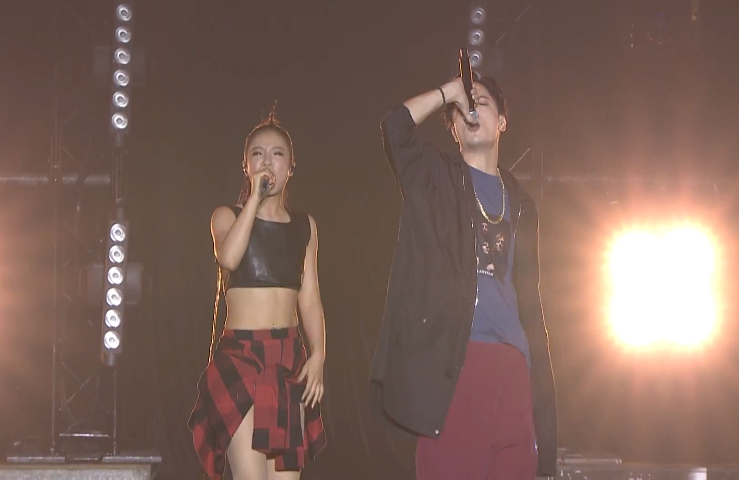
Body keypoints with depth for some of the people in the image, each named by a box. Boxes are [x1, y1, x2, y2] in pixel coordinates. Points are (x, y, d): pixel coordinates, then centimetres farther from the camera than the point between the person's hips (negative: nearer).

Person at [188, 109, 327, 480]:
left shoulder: (305, 226, 13)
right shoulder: (227, 216, 4)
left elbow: (310, 297, 10)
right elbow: (229, 257, -18)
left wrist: (318, 354, -3)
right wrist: (255, 197, -11)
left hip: (290, 358, 4)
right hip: (239, 355, -3)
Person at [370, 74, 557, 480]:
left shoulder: (520, 204, 23)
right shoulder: (435, 177, 11)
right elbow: (396, 126, -11)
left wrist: (540, 379, 14)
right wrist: (449, 92, 0)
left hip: (511, 364, 4)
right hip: (451, 359, -4)